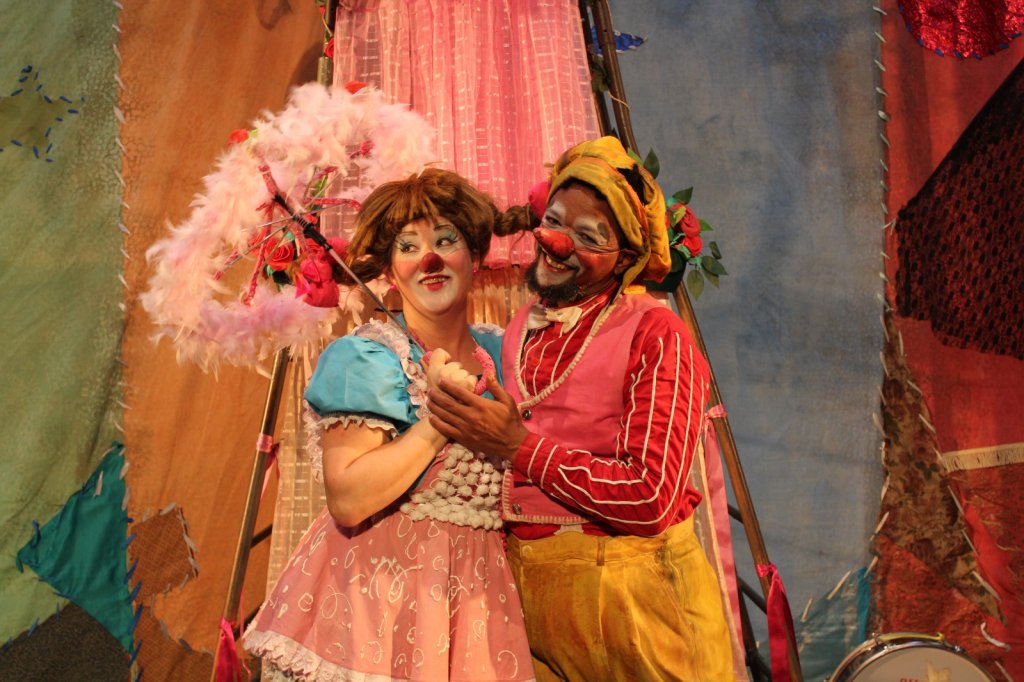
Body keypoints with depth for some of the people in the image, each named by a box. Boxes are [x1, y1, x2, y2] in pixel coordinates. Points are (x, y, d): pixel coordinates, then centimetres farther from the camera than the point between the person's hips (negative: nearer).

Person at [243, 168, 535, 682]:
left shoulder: (498, 352, 6)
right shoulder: (367, 357, -10)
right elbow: (348, 500, -20)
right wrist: (437, 418, -20)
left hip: (477, 596, 5)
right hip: (377, 593, -5)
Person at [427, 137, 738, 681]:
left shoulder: (655, 335, -12)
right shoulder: (519, 331, 8)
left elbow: (651, 498, -21)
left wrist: (520, 446, -19)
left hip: (627, 589, -5)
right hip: (524, 588, 5)